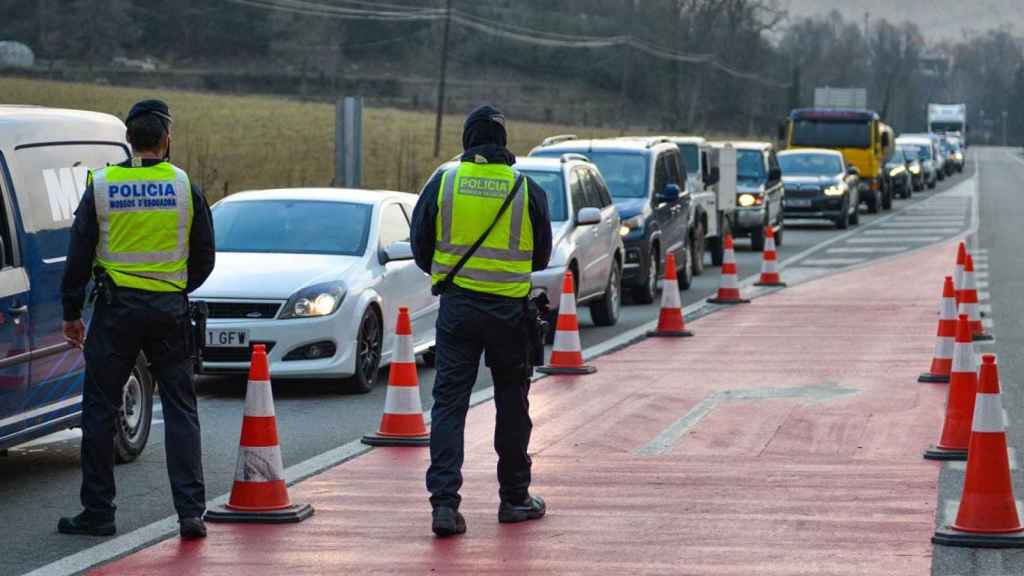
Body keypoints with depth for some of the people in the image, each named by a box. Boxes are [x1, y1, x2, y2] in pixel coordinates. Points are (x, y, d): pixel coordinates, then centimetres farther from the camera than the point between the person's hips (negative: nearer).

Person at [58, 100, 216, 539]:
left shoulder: (101, 187, -2)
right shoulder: (185, 187, -1)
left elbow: (79, 256, 0)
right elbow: (204, 259, 5)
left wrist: (71, 313, 9)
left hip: (116, 308, -1)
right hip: (170, 311, 1)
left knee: (100, 409, 7)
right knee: (180, 408, 5)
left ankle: (97, 512, 9)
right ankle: (191, 510, -2)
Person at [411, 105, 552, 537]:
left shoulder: (442, 182, -2)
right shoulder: (527, 190, -1)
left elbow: (421, 249, 6)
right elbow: (541, 256, 10)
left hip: (457, 306, 0)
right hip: (510, 309, 0)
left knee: (449, 401, 0)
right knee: (512, 403, 13)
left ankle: (444, 501, -12)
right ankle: (514, 498, 22)